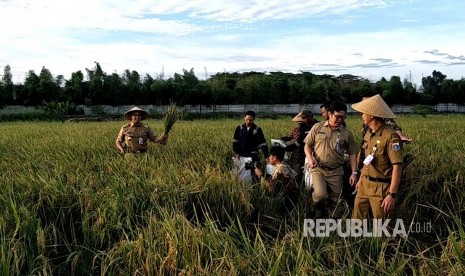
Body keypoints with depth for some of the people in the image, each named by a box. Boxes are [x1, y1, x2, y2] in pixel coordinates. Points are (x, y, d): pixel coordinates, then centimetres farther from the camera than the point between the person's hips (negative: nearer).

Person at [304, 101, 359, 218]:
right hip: (318, 169, -1)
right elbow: (307, 145, 5)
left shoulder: (347, 134, 1)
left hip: (336, 171, 2)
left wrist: (354, 172, -1)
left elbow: (352, 154, 6)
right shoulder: (317, 127, 0)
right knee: (320, 194, -22)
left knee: (336, 201, 6)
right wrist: (310, 158, -13)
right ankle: (319, 209, 11)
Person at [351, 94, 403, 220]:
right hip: (364, 185, 7)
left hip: (381, 187, -7)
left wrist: (392, 194, -24)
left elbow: (397, 167, -21)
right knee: (357, 219, 10)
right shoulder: (368, 133, 6)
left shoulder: (390, 136, -19)